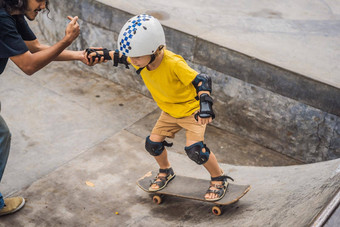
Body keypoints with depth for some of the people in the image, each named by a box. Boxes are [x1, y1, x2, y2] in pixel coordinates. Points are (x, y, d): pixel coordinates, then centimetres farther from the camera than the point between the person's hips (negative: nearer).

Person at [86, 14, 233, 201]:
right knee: (153, 143, 3)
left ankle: (219, 179, 6)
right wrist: (102, 54, 3)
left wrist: (205, 104, -47)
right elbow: (122, 57, 8)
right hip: (169, 110, 7)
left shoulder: (174, 64, -37)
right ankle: (165, 172, 35)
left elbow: (201, 80, -35)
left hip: (192, 109, -7)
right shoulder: (141, 60, -15)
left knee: (194, 148, -20)